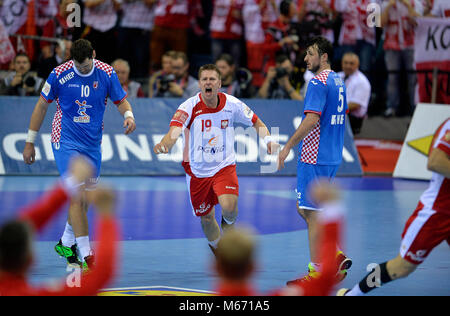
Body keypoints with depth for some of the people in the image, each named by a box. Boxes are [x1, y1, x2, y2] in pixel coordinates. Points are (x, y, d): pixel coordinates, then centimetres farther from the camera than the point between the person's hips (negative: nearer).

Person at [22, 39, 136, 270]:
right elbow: (42, 106, 0)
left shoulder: (106, 73, -4)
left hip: (93, 144, 4)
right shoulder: (59, 75, -11)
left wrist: (128, 116, -16)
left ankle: (66, 243, 33)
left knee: (85, 198, 12)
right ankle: (85, 255, -17)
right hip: (65, 142, -4)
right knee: (77, 196, -15)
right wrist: (30, 142, 1)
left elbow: (121, 101, 8)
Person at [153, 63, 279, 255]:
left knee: (229, 207, -24)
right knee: (206, 218, 8)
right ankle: (217, 248, 37)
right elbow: (174, 131, -32)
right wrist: (164, 144, -54)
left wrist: (268, 139, -12)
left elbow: (257, 123, 8)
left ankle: (229, 223, 14)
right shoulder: (190, 107, -16)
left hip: (224, 166, 0)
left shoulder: (232, 104, -8)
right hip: (197, 170, 0)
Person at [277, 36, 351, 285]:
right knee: (304, 208, 17)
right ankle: (336, 257, 12)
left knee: (311, 212, -3)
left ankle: (316, 272, 0)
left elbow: (312, 119, -23)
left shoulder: (318, 83, -15)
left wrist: (288, 146, -18)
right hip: (331, 156, 9)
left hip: (314, 157, -9)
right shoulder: (338, 81, 14)